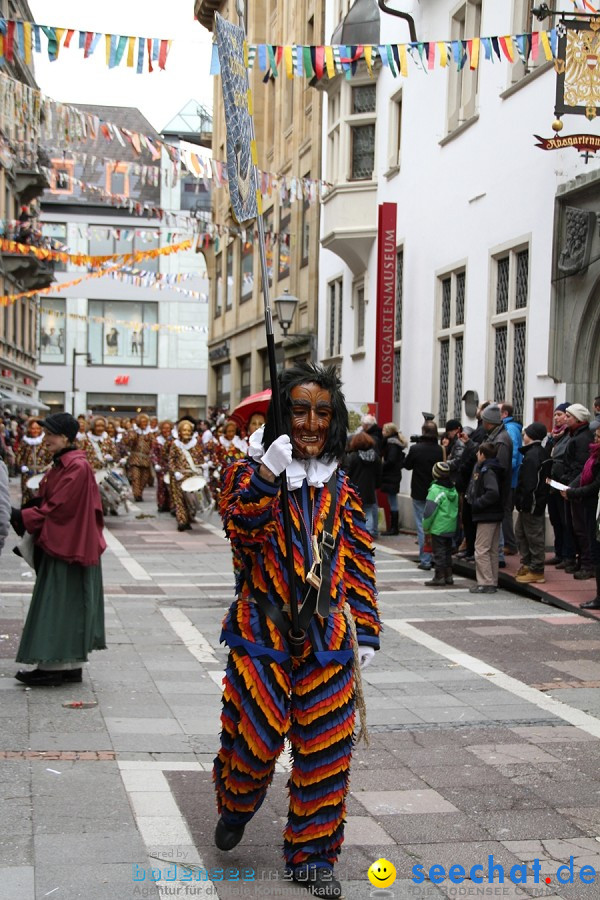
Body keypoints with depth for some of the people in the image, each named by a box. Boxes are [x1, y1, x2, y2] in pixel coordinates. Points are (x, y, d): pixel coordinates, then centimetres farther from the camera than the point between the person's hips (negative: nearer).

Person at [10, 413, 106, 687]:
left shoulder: (77, 467, -17)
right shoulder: (61, 464, 12)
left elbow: (56, 507, -20)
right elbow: (48, 502, 13)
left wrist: (19, 517, -16)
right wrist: (22, 516, -1)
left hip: (68, 546, -9)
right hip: (59, 544, 9)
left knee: (58, 604, -4)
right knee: (67, 606, 12)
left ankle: (52, 667, 1)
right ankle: (69, 665, 18)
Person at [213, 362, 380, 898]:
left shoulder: (339, 487, 8)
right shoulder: (250, 473, -3)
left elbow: (359, 562, 10)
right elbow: (242, 528, -22)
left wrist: (366, 630, 6)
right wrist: (270, 471, -31)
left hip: (326, 636, 3)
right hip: (262, 632, -3)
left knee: (325, 745, 4)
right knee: (256, 736, -1)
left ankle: (312, 854, 20)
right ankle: (235, 806, 32)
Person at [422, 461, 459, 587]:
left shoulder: (435, 490, -17)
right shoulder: (454, 490, 7)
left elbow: (429, 511, -17)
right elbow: (456, 509, 14)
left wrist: (425, 526, -5)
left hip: (438, 528, -7)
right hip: (451, 528, 7)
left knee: (439, 552, -2)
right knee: (448, 551, 15)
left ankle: (439, 577, 0)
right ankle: (448, 575, 20)